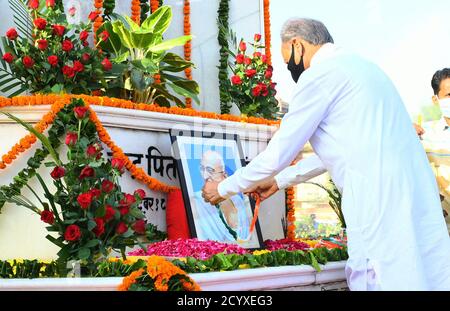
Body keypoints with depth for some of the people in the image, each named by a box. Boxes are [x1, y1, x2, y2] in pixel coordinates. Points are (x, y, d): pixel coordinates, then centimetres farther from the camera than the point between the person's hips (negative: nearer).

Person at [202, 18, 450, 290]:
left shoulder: (320, 73, -5)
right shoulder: (358, 65, 22)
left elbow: (277, 155, -2)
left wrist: (223, 189, 13)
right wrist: (280, 181, 37)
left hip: (382, 206, -9)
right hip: (417, 201, 9)